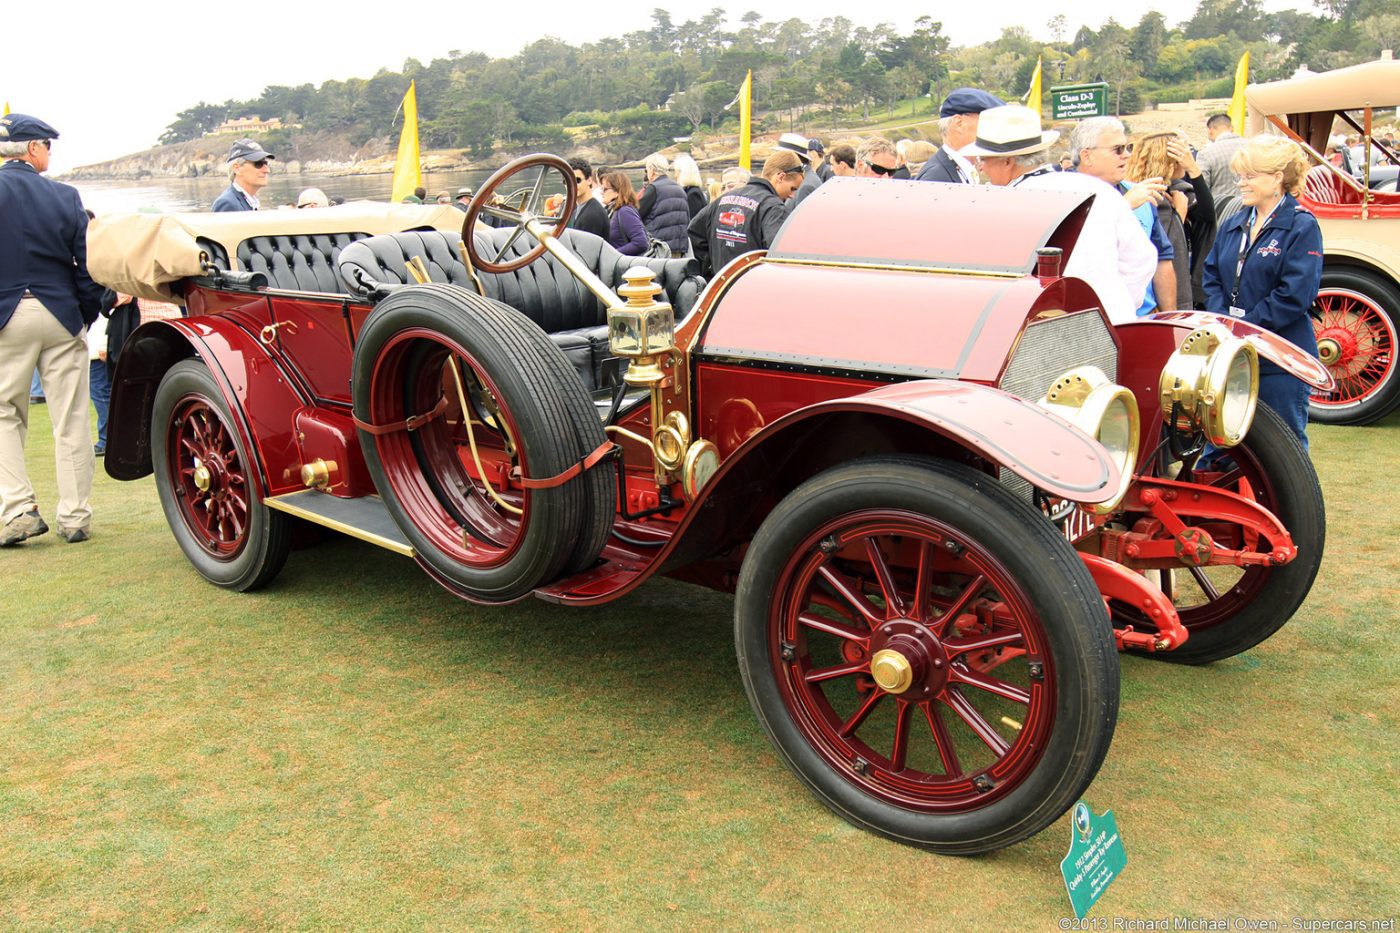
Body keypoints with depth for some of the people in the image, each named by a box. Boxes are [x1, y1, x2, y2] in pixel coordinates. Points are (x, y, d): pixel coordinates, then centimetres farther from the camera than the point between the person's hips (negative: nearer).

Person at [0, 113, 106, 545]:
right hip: (62, 316, 0)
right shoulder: (65, 196, -2)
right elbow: (87, 262, 0)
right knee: (70, 421, 5)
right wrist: (88, 314, 10)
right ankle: (75, 518, 9)